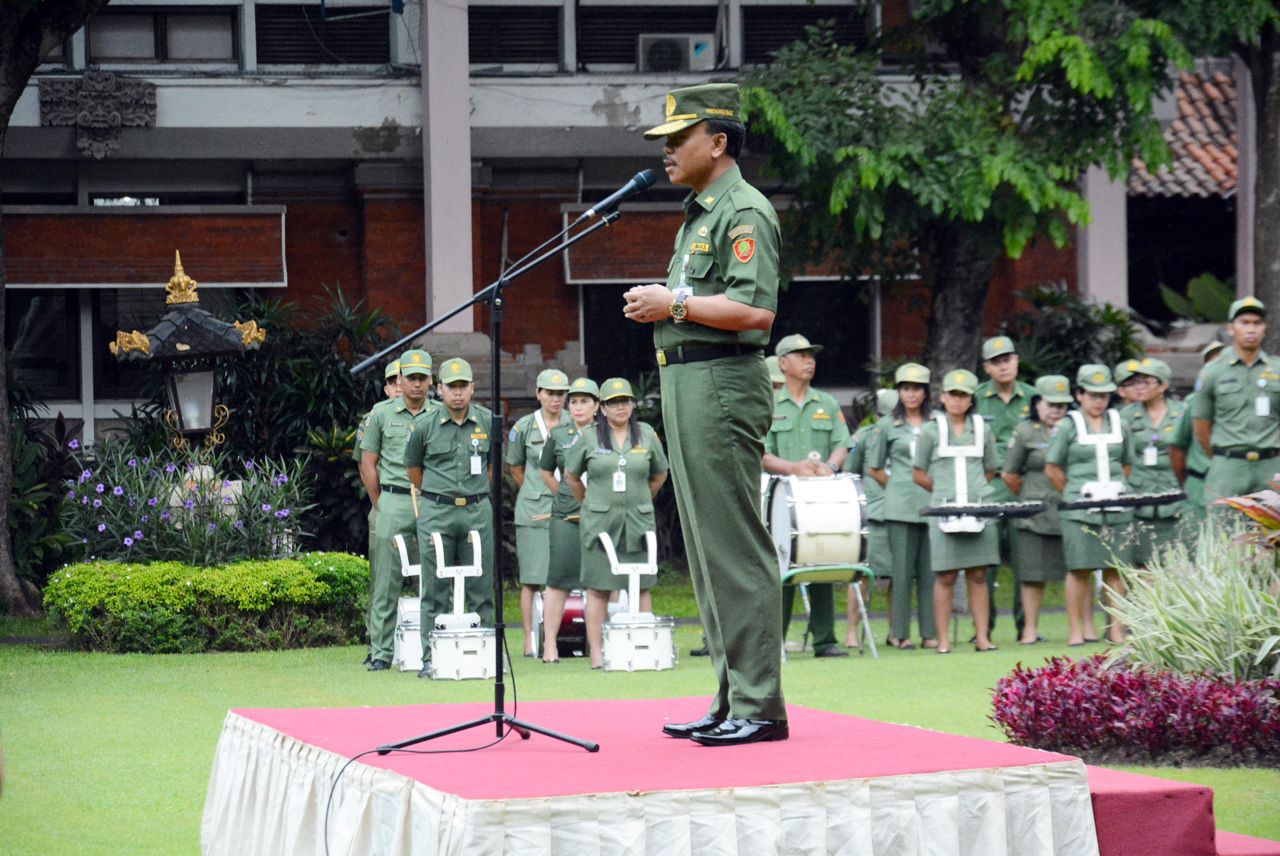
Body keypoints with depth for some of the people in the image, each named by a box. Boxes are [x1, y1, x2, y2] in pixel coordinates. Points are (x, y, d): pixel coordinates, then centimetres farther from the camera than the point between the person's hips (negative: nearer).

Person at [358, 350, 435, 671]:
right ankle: (381, 652, -1)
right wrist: (380, 505, 3)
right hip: (393, 502, -2)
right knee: (387, 581, -3)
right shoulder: (381, 413, 6)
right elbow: (368, 463, 8)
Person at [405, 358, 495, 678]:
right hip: (436, 513, -2)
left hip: (478, 511, 2)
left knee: (481, 588, 4)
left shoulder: (488, 421, 3)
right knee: (436, 589, 1)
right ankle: (431, 658, 4)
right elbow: (413, 466, 13)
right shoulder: (425, 427, -2)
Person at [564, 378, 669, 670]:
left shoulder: (647, 435, 7)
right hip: (599, 522, -1)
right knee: (598, 588, -1)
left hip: (638, 522, 1)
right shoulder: (590, 438, 3)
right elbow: (571, 474, 14)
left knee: (641, 588, 2)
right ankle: (596, 652, 0)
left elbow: (660, 474, 19)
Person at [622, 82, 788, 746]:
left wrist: (674, 304, -15)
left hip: (722, 386, -11)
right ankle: (731, 703, 15)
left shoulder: (745, 212, -11)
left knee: (735, 548, -11)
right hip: (684, 385, 11)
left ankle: (759, 706, -10)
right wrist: (658, 305, 13)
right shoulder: (698, 214, 21)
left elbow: (755, 310, -22)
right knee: (706, 549, 11)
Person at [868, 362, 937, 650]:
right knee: (903, 569, -2)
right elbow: (874, 468, 15)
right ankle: (900, 633, 2)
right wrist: (897, 487, 9)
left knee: (930, 570, -1)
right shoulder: (888, 426, 9)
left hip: (934, 504, 1)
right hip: (901, 507, -1)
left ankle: (930, 632, 3)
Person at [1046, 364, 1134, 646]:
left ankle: (1116, 629, 6)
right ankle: (1076, 629, 1)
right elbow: (1052, 469, 6)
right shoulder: (1069, 427, 3)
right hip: (1080, 509, -3)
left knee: (1115, 568, 1)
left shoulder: (1119, 425, 13)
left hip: (1116, 507, 3)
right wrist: (1074, 493, 5)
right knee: (1080, 568, -4)